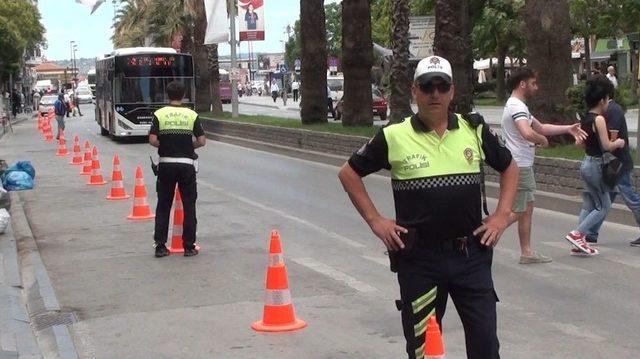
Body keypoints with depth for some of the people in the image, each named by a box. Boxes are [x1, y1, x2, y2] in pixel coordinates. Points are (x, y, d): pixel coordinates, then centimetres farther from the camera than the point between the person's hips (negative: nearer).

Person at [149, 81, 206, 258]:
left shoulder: (159, 114, -2)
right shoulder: (192, 115, -2)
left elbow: (153, 140, -10)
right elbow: (201, 141, -4)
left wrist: (164, 146, 10)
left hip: (166, 164, 1)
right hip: (186, 164, -1)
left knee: (163, 206, 9)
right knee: (189, 206, 7)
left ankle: (160, 246, 8)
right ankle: (189, 246, 6)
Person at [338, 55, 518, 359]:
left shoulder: (474, 131, 3)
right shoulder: (394, 137, -3)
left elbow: (509, 168, 18)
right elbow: (349, 173, 7)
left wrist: (502, 216, 7)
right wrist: (375, 220, 0)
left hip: (472, 255, 2)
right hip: (418, 258, -1)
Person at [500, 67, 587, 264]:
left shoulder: (518, 106, 19)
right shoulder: (517, 106, -17)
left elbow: (540, 127, 24)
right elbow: (528, 133, -33)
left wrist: (568, 128, 16)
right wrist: (543, 141, -13)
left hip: (523, 166, 11)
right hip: (519, 167, -11)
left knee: (527, 208, 13)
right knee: (517, 211, -7)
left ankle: (527, 252, 18)